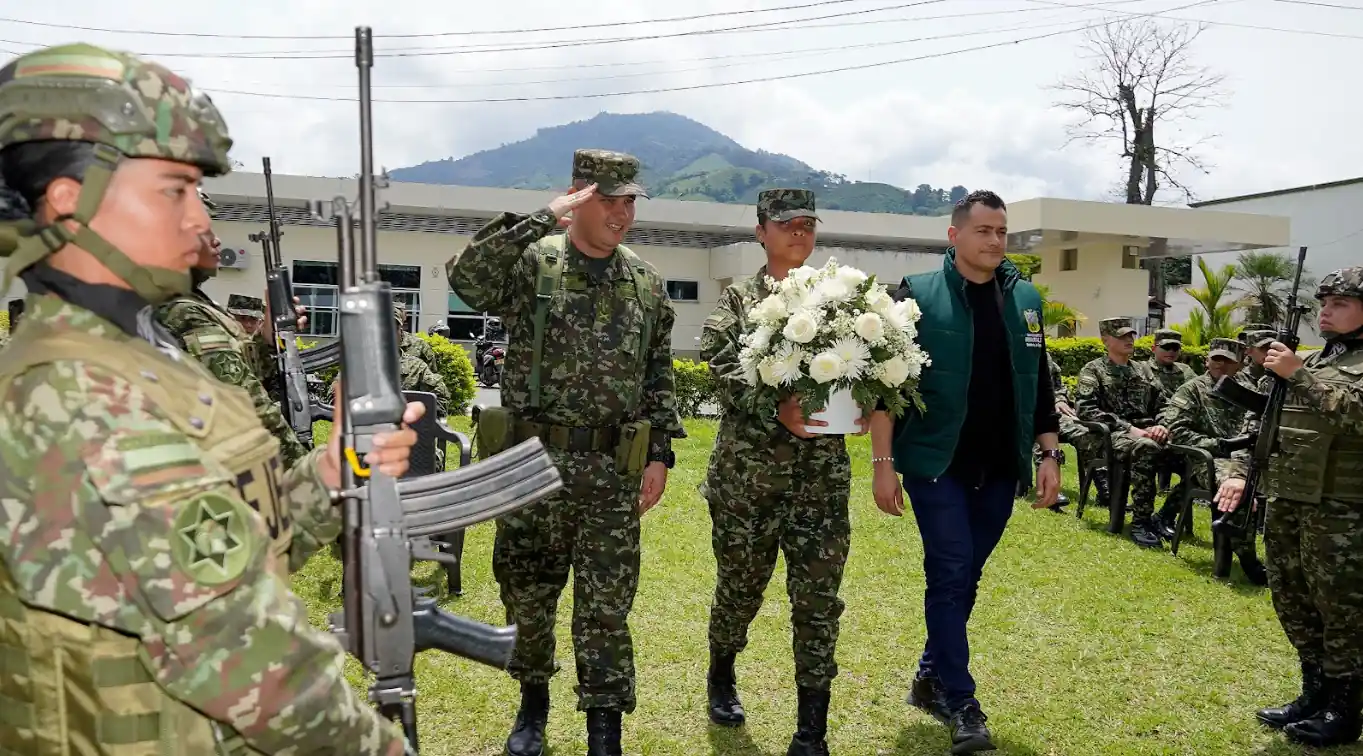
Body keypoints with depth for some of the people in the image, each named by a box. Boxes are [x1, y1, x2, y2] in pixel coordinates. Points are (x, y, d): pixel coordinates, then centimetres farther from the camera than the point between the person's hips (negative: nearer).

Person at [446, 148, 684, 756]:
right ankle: (533, 702, 38)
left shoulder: (648, 285, 7)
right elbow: (465, 277, -25)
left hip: (612, 472, 1)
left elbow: (659, 376, 10)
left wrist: (660, 454, 3)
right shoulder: (532, 264, -4)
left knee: (606, 607, 4)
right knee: (527, 594, 15)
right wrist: (541, 219, -26)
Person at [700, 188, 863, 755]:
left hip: (822, 471, 2)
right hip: (747, 469, -1)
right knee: (740, 583, 12)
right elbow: (724, 369, -10)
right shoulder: (736, 301, 3)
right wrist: (778, 410, -25)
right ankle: (722, 675, 41)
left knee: (818, 597, 0)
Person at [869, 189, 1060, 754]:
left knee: (965, 576, 12)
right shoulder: (918, 295, -7)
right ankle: (961, 703, 6)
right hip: (936, 464, -4)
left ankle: (931, 677, 29)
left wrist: (1050, 454, 7)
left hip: (999, 468, 5)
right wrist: (883, 462, -12)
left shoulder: (1025, 299, 7)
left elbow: (1039, 383, 13)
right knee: (951, 575, -5)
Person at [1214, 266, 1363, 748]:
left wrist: (1298, 375, -20)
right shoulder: (1308, 361, 16)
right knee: (1293, 602, 14)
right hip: (1285, 504, 7)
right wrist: (1239, 472, 8)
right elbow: (1259, 419, 18)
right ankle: (1315, 694, 28)